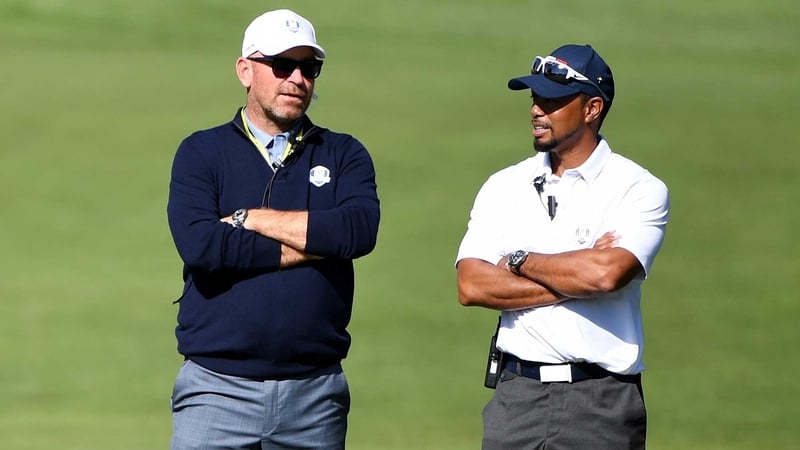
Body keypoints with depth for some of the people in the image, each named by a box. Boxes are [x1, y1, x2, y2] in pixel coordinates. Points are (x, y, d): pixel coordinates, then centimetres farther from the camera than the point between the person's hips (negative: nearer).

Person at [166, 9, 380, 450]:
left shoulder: (343, 155, 11)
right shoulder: (202, 153, 6)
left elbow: (360, 230, -10)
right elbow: (199, 245, -12)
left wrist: (249, 219, -7)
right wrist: (311, 247, -8)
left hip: (316, 394, 2)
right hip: (217, 388, -2)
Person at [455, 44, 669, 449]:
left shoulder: (639, 190, -1)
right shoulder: (504, 187, 11)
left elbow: (608, 273, -19)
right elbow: (471, 286, -2)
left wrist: (520, 261, -4)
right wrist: (578, 276, -8)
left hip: (601, 403, -3)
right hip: (516, 394, 3)